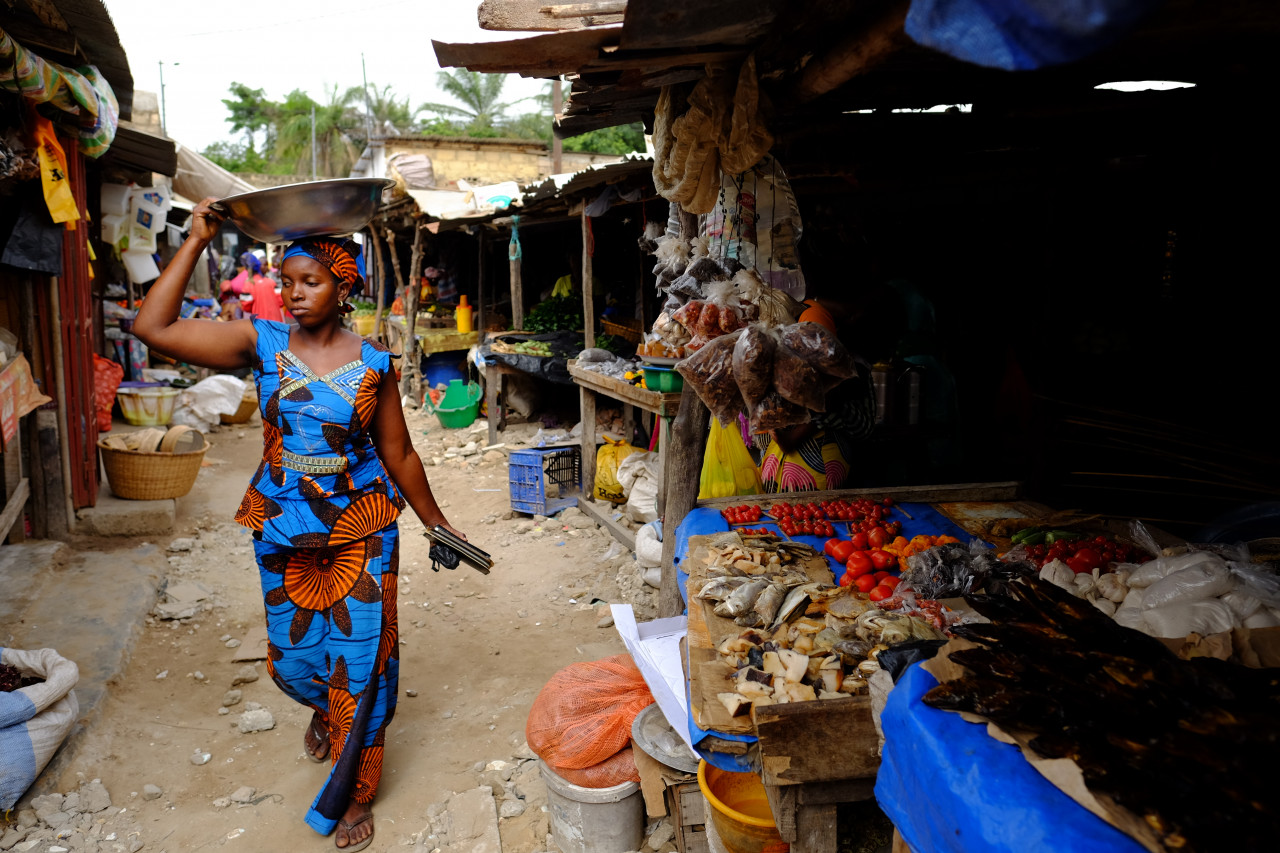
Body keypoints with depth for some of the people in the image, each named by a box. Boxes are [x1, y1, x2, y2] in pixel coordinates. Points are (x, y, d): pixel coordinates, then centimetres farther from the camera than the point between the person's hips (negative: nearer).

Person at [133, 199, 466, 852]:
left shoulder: (373, 363, -7)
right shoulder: (262, 344, -5)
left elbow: (398, 455, 1)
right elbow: (152, 327, -13)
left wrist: (436, 522, 7)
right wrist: (197, 241, -13)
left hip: (362, 533, -2)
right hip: (283, 533, 2)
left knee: (360, 661, 4)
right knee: (294, 656, 17)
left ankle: (351, 795, 24)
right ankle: (323, 709, 54)